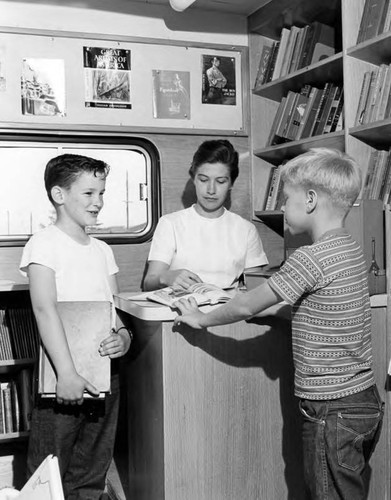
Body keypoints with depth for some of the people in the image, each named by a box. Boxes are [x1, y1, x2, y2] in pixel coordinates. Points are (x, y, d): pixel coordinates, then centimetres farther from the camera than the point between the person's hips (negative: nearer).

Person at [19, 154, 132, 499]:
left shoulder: (102, 250, 12)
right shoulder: (44, 244, -8)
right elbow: (45, 309, -17)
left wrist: (124, 336, -9)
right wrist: (66, 373, -24)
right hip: (62, 377, -6)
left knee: (93, 471, 15)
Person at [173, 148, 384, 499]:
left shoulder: (310, 258, -21)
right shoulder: (350, 249, 7)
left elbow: (247, 306, -15)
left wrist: (201, 319, -1)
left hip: (332, 410, -9)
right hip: (365, 400, 9)